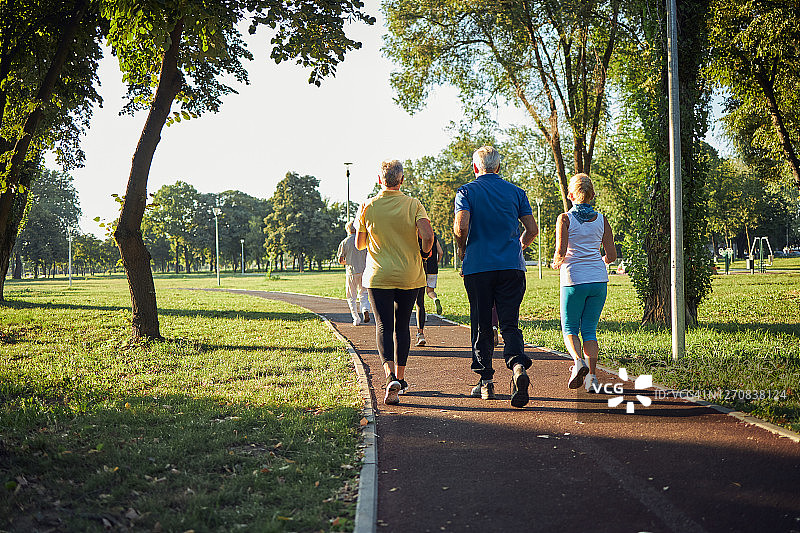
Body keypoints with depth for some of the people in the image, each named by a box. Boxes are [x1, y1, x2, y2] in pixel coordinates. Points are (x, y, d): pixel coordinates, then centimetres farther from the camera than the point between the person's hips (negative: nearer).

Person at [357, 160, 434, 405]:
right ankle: (400, 377, 23)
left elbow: (359, 244, 6)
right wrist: (425, 253, 3)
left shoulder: (367, 207, -1)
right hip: (410, 275, 1)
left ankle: (390, 375, -24)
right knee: (402, 326, 15)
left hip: (379, 277, -1)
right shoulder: (413, 205, -4)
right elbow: (427, 235, -17)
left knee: (383, 326, -2)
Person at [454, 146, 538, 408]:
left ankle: (486, 382, 12)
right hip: (512, 267, 2)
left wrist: (462, 248, 5)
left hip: (478, 267, -1)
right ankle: (518, 364, -24)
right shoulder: (516, 192, 9)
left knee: (482, 326, 8)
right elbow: (532, 230, 6)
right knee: (510, 323, 2)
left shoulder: (466, 192, 1)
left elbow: (461, 226, -14)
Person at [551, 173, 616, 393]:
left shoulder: (565, 219, -5)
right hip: (599, 280, 3)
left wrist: (556, 262, 6)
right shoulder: (601, 220, 6)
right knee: (589, 329, 11)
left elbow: (561, 251, -15)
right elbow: (611, 255, 4)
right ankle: (592, 375, 0)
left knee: (569, 329, 11)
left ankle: (578, 361, -15)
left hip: (574, 280, -3)